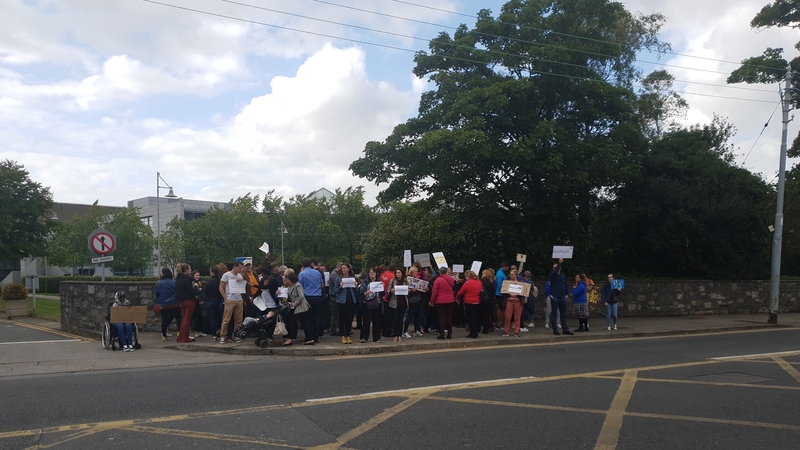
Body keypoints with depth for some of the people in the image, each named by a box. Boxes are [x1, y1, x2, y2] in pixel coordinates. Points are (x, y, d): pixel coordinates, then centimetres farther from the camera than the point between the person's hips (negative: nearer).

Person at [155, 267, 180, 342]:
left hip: (163, 306, 1)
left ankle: (164, 336, 11)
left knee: (164, 320, 9)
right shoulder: (174, 283, -10)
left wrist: (158, 302, 19)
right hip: (174, 305, -1)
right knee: (178, 318, 6)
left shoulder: (159, 284, -7)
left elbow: (156, 294, 2)